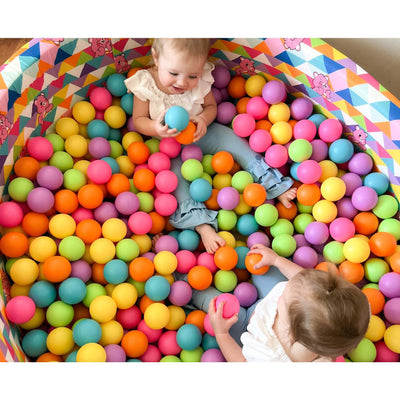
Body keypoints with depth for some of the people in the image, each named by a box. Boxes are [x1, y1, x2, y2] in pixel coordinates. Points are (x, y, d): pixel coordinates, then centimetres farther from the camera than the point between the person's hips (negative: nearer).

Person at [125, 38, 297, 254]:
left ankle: (275, 187, -3)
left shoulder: (201, 80, -11)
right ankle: (202, 224, -34)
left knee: (232, 140, -10)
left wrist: (204, 119, -22)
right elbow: (138, 120, -11)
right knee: (174, 172, -27)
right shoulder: (145, 84, -18)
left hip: (201, 134, 3)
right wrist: (156, 128, -33)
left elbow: (211, 105, 2)